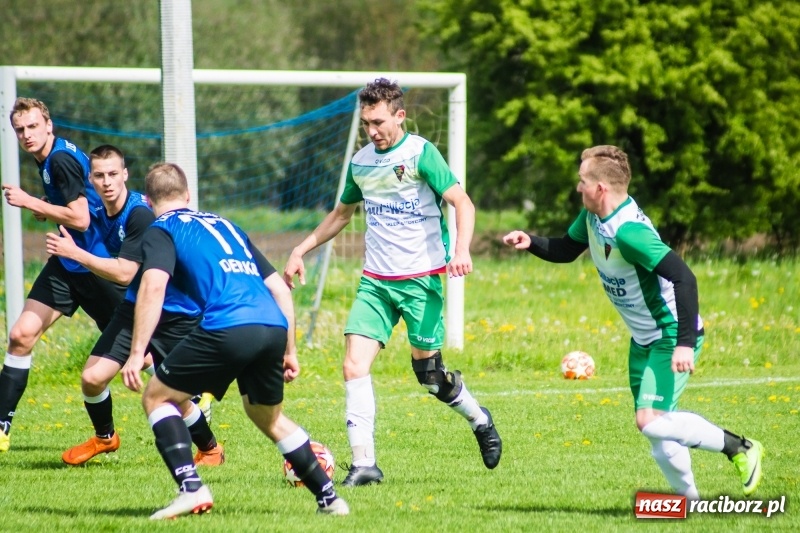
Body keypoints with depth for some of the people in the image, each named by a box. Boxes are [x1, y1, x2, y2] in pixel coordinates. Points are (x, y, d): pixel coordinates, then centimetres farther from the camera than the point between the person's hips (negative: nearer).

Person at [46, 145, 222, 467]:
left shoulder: (140, 214, -25)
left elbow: (123, 273, -27)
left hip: (177, 316, -7)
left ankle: (210, 449, 23)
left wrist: (74, 253, -27)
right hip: (135, 307, 7)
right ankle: (104, 438, 25)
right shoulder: (102, 214, 1)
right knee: (93, 377, -3)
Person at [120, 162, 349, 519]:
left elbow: (153, 285, -8)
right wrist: (289, 351, 33)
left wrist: (137, 353, -11)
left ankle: (191, 488, -6)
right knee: (269, 417, 30)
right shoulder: (224, 225, 32)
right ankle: (329, 498, 28)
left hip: (227, 327, -6)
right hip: (274, 328, 6)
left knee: (157, 397, 12)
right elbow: (279, 289, 29)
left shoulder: (162, 231, 12)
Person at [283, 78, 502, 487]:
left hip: (420, 279, -5)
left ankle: (480, 420, 31)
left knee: (428, 372, 1)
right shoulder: (360, 163, 10)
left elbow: (462, 203, -14)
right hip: (375, 281, 5)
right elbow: (341, 214, 27)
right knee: (354, 365, -11)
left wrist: (462, 249, -30)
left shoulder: (420, 153, -8)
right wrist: (301, 251, 23)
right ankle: (363, 463, -10)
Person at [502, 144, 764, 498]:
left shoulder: (628, 232, -30)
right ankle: (689, 498, 18)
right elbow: (566, 250, 18)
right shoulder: (592, 217, -2)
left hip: (672, 336, -9)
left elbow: (684, 278, -35)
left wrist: (685, 343, -37)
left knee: (651, 422, -19)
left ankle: (740, 448, -6)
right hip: (643, 338, 9)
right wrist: (531, 243, -2)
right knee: (654, 426, 9)